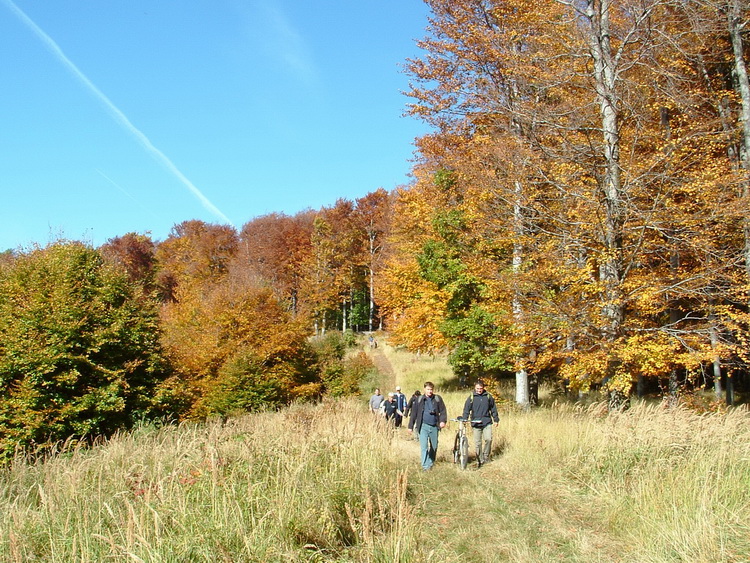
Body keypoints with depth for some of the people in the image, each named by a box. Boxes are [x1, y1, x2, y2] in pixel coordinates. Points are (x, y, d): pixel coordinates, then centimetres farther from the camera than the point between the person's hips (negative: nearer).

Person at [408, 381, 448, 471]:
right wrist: (411, 426, 4)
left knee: (434, 446, 11)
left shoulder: (438, 399, 4)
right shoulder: (419, 400, 3)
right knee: (424, 446, -10)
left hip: (434, 426, 2)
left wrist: (443, 421, -13)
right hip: (423, 426, -2)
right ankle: (425, 466, -7)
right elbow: (414, 413, 6)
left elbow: (443, 411, 4)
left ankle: (431, 463, 29)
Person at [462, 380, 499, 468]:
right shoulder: (471, 398, 1)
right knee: (477, 443, 3)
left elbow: (493, 408, 13)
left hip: (487, 422, 0)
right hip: (476, 423, 0)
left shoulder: (488, 396, 4)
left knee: (488, 439, -15)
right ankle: (480, 460, 13)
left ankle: (486, 456, 4)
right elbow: (466, 409, 2)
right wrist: (464, 420, -8)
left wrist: (496, 419, 16)